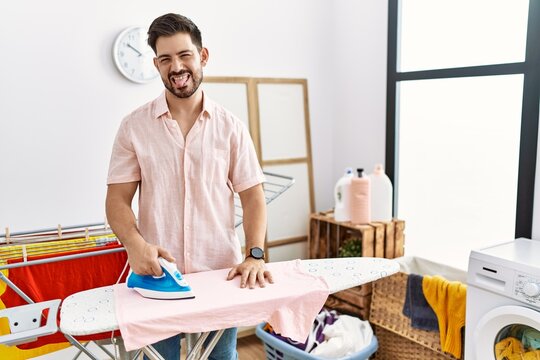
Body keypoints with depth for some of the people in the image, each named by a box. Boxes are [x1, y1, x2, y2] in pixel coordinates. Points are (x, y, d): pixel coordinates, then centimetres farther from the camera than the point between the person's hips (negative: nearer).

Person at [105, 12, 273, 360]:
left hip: (221, 273, 1)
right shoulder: (134, 126, 0)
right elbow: (117, 200, -1)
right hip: (158, 275, 0)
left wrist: (255, 255, -11)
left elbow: (253, 196, 2)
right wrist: (135, 244, -20)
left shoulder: (230, 126, 2)